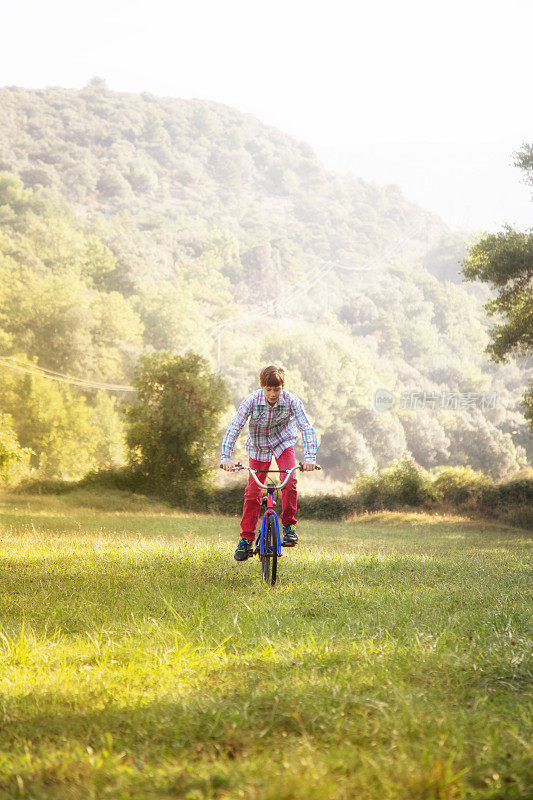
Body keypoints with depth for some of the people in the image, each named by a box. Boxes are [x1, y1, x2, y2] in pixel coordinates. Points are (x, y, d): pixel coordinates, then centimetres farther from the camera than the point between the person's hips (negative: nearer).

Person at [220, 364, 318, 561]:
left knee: (289, 481, -24)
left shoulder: (291, 401, -25)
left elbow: (307, 428, -27)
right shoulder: (252, 401, -26)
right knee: (252, 492, -3)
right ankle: (246, 538, 10)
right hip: (258, 446, 0)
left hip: (283, 443, 0)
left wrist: (309, 457, -40)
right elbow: (234, 427, -28)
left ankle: (288, 526, -6)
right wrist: (226, 457, -38)